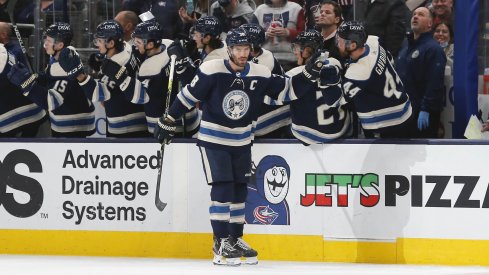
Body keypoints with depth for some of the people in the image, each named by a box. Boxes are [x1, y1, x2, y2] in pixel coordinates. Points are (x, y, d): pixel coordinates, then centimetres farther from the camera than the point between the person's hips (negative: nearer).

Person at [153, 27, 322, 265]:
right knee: (222, 188, -11)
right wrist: (168, 122, -7)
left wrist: (307, 76, -11)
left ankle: (236, 239, 21)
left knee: (239, 190, 9)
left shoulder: (260, 75, -6)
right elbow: (188, 96, -12)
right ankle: (220, 243, -6)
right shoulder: (212, 71, -19)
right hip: (213, 139, -5)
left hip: (241, 141, 5)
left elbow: (285, 88, 4)